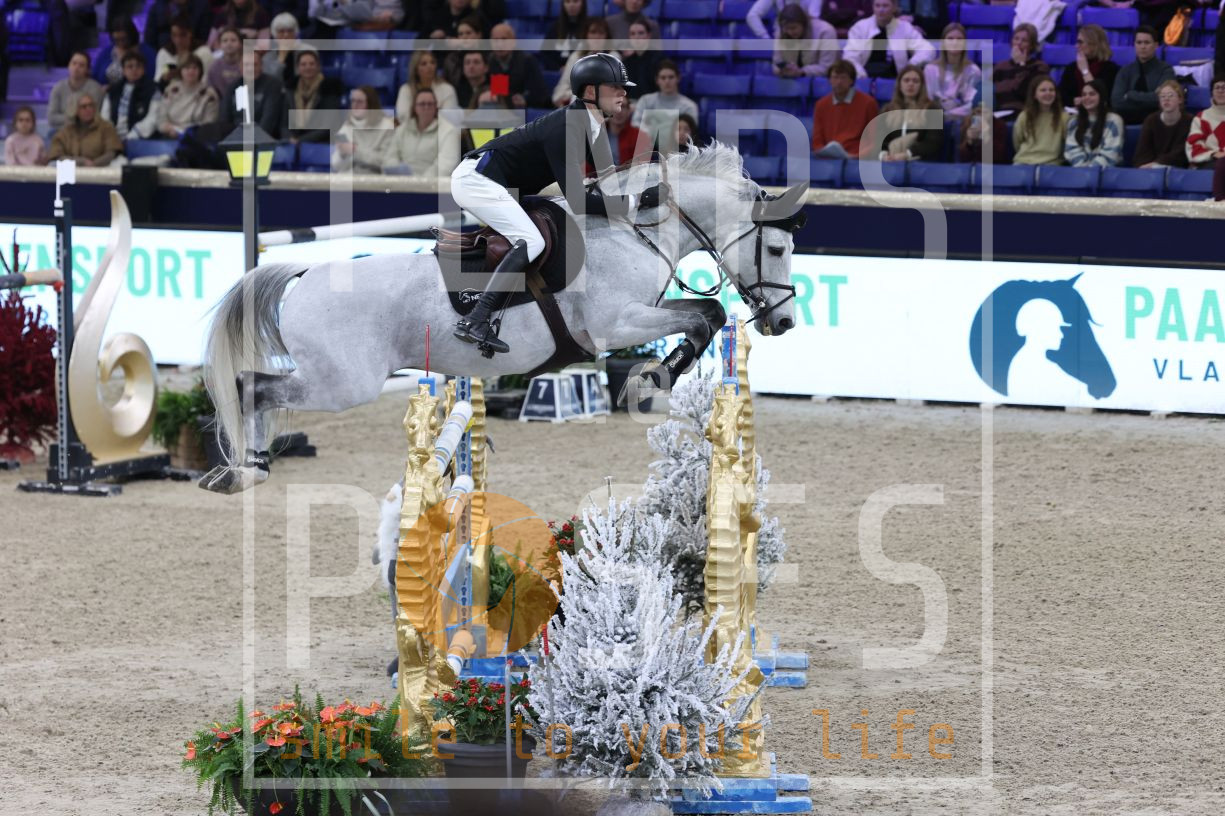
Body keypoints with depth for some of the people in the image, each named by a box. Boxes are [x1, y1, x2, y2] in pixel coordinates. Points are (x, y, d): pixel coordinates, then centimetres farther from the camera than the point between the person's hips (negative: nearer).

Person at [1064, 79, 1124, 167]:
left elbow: (1110, 153, -6)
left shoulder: (1113, 121, 2)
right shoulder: (1074, 122, 16)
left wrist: (1092, 169, -16)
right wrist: (1082, 168, -11)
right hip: (1080, 170, 4)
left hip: (1105, 170, -4)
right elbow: (1072, 149, 6)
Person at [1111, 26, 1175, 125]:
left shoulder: (1165, 70, 2)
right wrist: (1147, 101, -10)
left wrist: (1130, 95, -4)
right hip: (1128, 121, 2)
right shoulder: (1125, 71, 11)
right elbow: (1116, 101, -3)